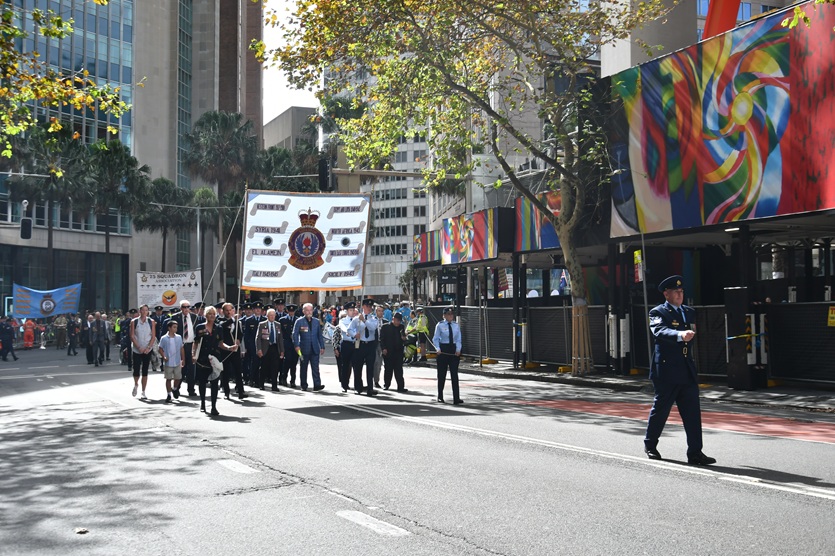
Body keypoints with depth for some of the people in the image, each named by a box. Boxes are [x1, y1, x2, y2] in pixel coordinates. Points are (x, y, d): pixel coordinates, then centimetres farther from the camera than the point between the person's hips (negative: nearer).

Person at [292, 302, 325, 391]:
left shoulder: (316, 321, 12)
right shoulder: (299, 322, 0)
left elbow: (319, 335, 14)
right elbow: (295, 334, -4)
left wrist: (322, 347, 9)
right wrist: (296, 345, -15)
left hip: (315, 349, 2)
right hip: (304, 349, -2)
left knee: (315, 367, -6)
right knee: (303, 368, 6)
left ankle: (317, 385, -10)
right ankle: (304, 386, 14)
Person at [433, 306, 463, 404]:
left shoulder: (456, 325, 6)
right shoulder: (440, 325, -2)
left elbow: (458, 339, 7)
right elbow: (435, 339, -2)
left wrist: (458, 349, -9)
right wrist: (438, 349, -17)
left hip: (454, 350, 2)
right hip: (443, 350, -2)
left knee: (454, 374, -5)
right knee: (442, 374, 9)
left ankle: (456, 398, -7)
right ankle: (440, 396, 23)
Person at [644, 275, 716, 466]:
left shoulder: (690, 312, 15)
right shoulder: (658, 312, -6)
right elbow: (659, 331, -27)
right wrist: (680, 335, -42)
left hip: (687, 370, 6)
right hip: (666, 371, -6)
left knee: (693, 412, 1)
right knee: (660, 409, 6)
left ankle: (695, 453, 4)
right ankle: (650, 444, 26)